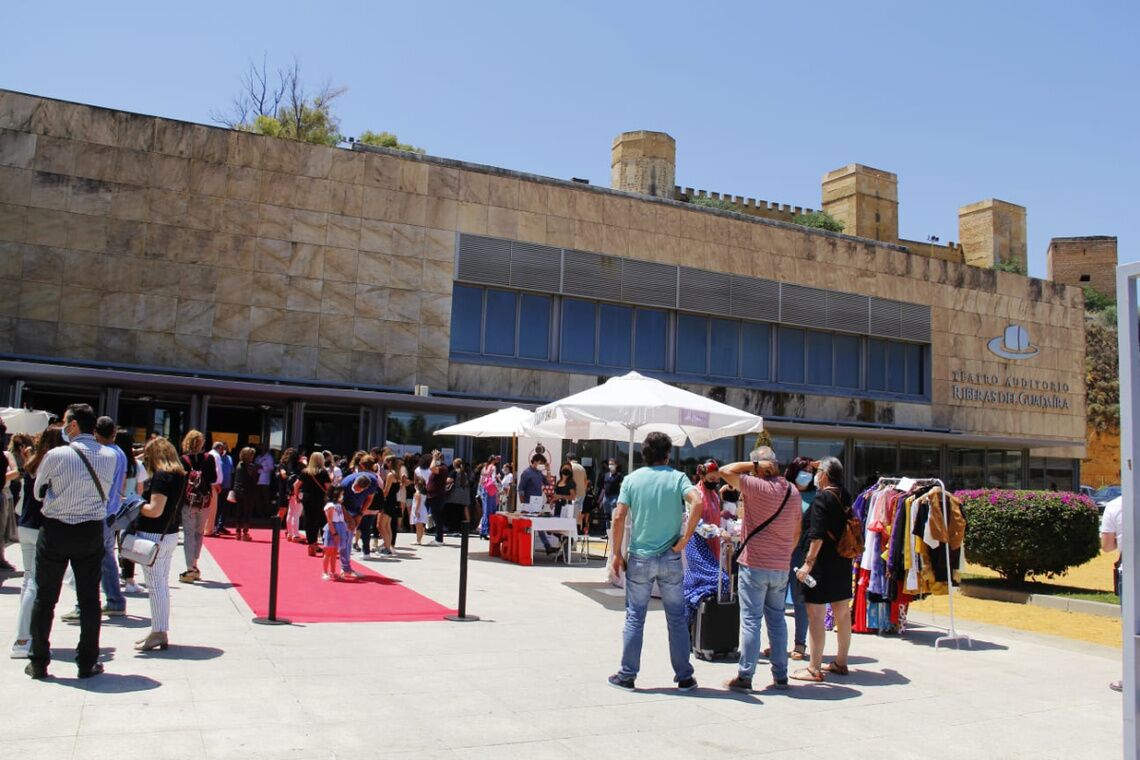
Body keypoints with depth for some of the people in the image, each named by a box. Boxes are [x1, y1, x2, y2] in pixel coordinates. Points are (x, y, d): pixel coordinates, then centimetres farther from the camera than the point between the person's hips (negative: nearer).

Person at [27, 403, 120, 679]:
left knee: (44, 598, 12)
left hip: (54, 531, -2)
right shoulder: (110, 456, -4)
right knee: (89, 599, 8)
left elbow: (37, 490, 1)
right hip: (91, 532, 2)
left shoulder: (56, 455, -12)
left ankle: (38, 662, 19)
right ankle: (87, 663, 13)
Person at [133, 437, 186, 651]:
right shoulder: (178, 474, 11)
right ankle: (163, 633, 20)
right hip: (171, 535, 9)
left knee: (155, 585, -3)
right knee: (163, 584, 14)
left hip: (154, 536, -9)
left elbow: (155, 510, -21)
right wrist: (140, 504, 15)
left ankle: (158, 633, 1)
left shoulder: (161, 475, -15)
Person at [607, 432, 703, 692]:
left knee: (634, 618, 9)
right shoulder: (677, 478, -2)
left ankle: (627, 675, 14)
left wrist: (617, 554, 2)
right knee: (677, 619, 10)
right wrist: (684, 539, -12)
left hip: (639, 558, 0)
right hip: (670, 560, 0)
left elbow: (619, 517, -6)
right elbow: (698, 502, -20)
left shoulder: (632, 479, 0)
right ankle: (684, 677, 17)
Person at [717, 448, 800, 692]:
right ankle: (781, 676, 18)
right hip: (781, 567, 6)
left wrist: (754, 464, -10)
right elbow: (797, 532, 13)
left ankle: (744, 676, 2)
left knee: (750, 620, -2)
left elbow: (725, 471, -16)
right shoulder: (793, 491, 6)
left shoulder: (757, 486, -16)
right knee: (777, 619, 14)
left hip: (755, 565, -6)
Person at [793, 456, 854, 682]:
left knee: (815, 614, -4)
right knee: (843, 612, 14)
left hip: (822, 562, -8)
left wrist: (808, 562, -18)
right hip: (843, 562, 9)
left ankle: (814, 668, -2)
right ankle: (841, 662, 26)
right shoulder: (845, 497, 9)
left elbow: (818, 535, -20)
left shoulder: (822, 498, -14)